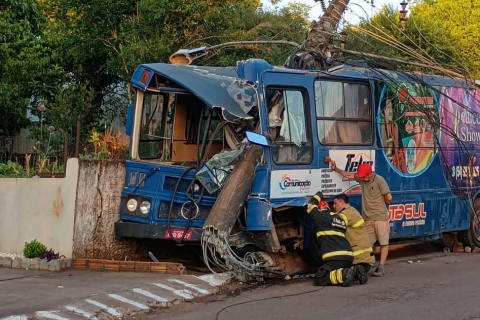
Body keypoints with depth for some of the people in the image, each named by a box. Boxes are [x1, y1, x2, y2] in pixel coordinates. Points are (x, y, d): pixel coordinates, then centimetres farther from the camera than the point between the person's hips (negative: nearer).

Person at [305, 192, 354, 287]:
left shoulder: (322, 217, 3)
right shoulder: (339, 218, 26)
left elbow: (311, 207, 17)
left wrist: (318, 196, 36)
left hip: (336, 258, -8)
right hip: (348, 257, 8)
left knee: (318, 279, -4)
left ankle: (343, 275, -26)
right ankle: (354, 272, 0)